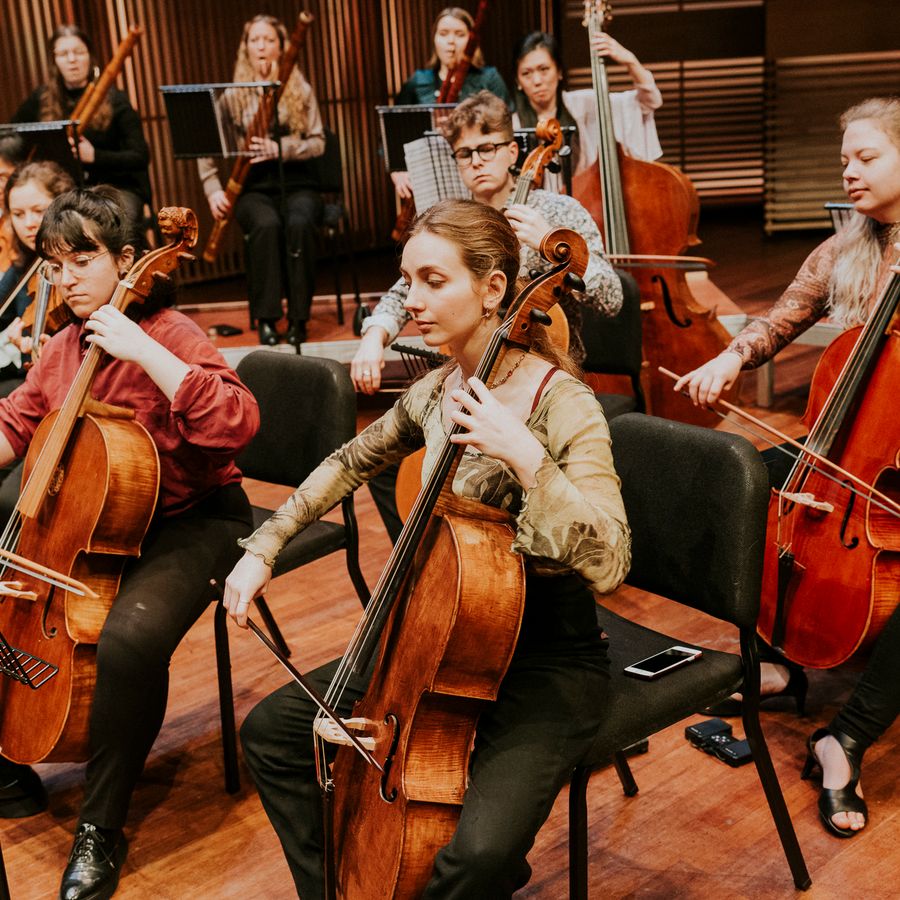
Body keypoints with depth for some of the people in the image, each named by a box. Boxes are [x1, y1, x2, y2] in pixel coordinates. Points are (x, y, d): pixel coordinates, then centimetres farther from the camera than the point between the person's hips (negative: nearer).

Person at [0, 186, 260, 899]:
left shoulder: (169, 336, -16)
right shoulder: (63, 346, 7)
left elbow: (236, 423, -32)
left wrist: (140, 348, -34)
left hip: (191, 523, -8)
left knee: (130, 639, -33)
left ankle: (102, 828, -13)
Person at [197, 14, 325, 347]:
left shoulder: (300, 90, 9)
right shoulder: (233, 96, 8)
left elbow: (317, 143, 1)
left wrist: (280, 148, -16)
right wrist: (213, 189, -8)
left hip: (297, 185, 0)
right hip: (254, 189, 0)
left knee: (299, 223, -35)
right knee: (266, 224, -35)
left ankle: (298, 317, -26)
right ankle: (266, 318, -27)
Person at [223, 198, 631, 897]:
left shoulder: (562, 403, -20)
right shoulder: (435, 393, 1)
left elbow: (607, 564, -31)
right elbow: (349, 464, 20)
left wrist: (526, 457, -39)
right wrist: (264, 548, 13)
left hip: (548, 662, -7)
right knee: (272, 729, 3)